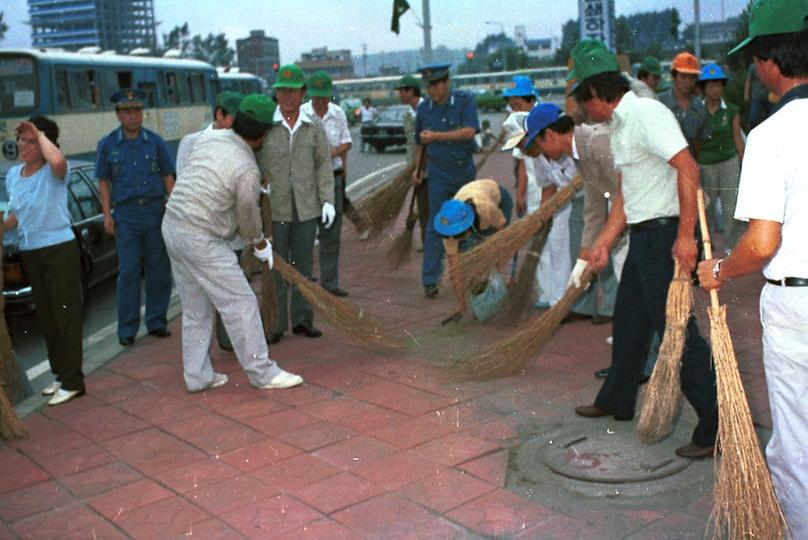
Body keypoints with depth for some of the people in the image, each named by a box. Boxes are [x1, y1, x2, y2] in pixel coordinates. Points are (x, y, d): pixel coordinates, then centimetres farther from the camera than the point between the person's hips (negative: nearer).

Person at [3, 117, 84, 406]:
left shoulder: (53, 172, -12)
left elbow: (58, 160, -39)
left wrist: (40, 133, -24)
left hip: (59, 250, -8)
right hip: (29, 253, 8)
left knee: (66, 316, -3)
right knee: (45, 318, 15)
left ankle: (71, 381, 3)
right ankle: (60, 373, 28)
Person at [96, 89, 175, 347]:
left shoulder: (155, 141, 4)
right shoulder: (107, 145, 4)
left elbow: (168, 176, 7)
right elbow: (104, 181, 8)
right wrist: (107, 214, 0)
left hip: (156, 210, 1)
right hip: (126, 214, -1)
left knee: (159, 268, 5)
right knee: (128, 270, 0)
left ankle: (156, 322, 17)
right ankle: (127, 328, 7)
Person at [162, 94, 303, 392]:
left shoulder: (207, 137, 3)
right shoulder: (248, 170, -17)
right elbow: (248, 216, -4)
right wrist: (261, 245, 17)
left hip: (172, 226, 9)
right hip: (202, 240, -8)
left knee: (196, 309, 16)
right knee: (240, 303, 0)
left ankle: (197, 376, 24)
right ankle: (262, 372, 8)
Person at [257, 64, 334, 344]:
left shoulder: (314, 125, 3)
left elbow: (323, 164, 5)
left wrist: (328, 200, -2)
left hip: (306, 207, 3)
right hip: (273, 208, -3)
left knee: (303, 265, 12)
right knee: (276, 267, 3)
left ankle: (302, 319, 23)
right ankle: (275, 323, 13)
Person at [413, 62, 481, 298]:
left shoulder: (465, 101, -8)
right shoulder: (424, 109, 0)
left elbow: (469, 132, -22)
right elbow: (420, 141, 12)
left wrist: (437, 136, -26)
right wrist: (417, 168, 7)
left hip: (465, 170, 0)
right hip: (439, 174, 0)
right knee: (436, 225, -4)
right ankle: (430, 280, -3)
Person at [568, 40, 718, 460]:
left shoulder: (647, 114, -15)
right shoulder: (619, 124, 16)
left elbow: (688, 169, -25)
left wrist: (685, 235, -27)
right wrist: (604, 242, 16)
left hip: (666, 234, -10)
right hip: (642, 236, 10)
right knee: (628, 322, 20)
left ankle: (715, 428, 3)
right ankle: (616, 401, 38)